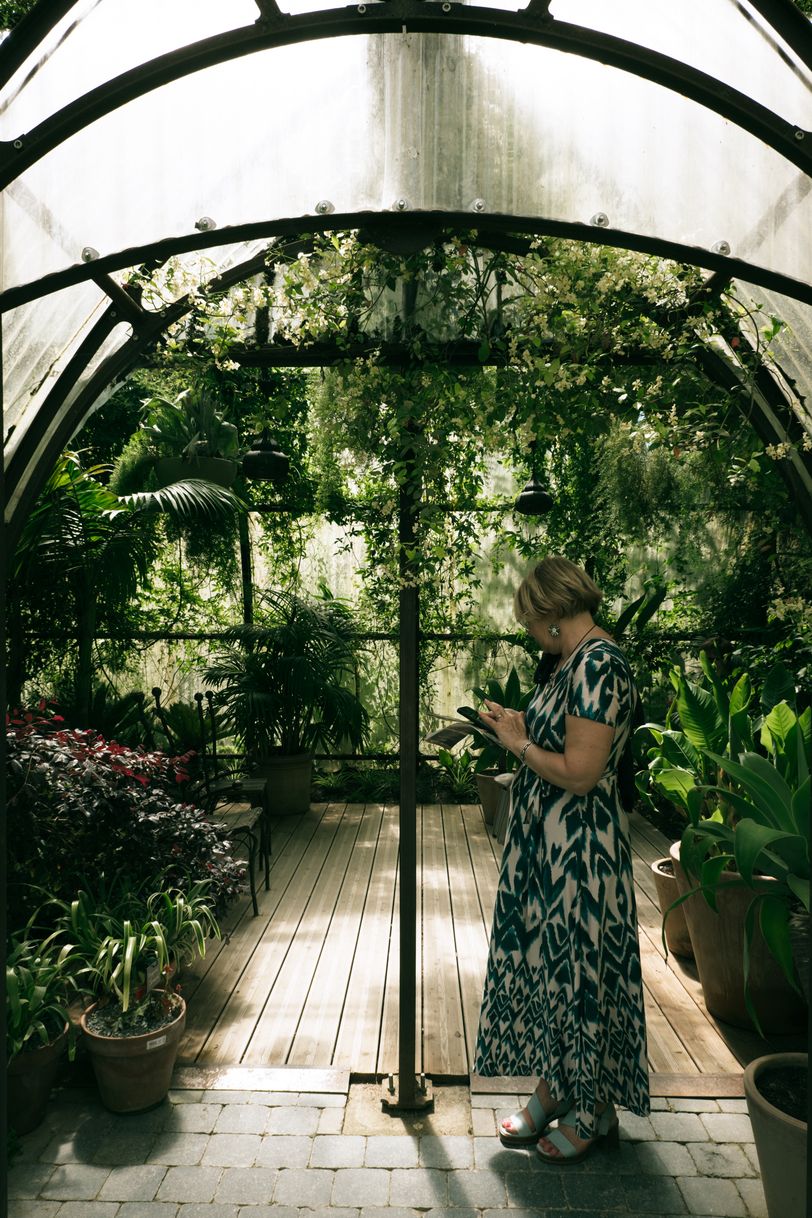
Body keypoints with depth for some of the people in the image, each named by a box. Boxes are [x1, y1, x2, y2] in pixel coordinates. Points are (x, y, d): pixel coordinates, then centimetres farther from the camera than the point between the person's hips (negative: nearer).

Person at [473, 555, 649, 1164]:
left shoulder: (598, 664, -23)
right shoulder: (570, 660, 9)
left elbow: (578, 772, -26)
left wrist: (518, 743, -14)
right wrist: (521, 727, 3)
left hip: (578, 851, -10)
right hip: (546, 843, 10)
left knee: (579, 970, 8)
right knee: (546, 961, 19)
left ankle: (595, 1111, 30)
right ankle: (553, 1091, 38)